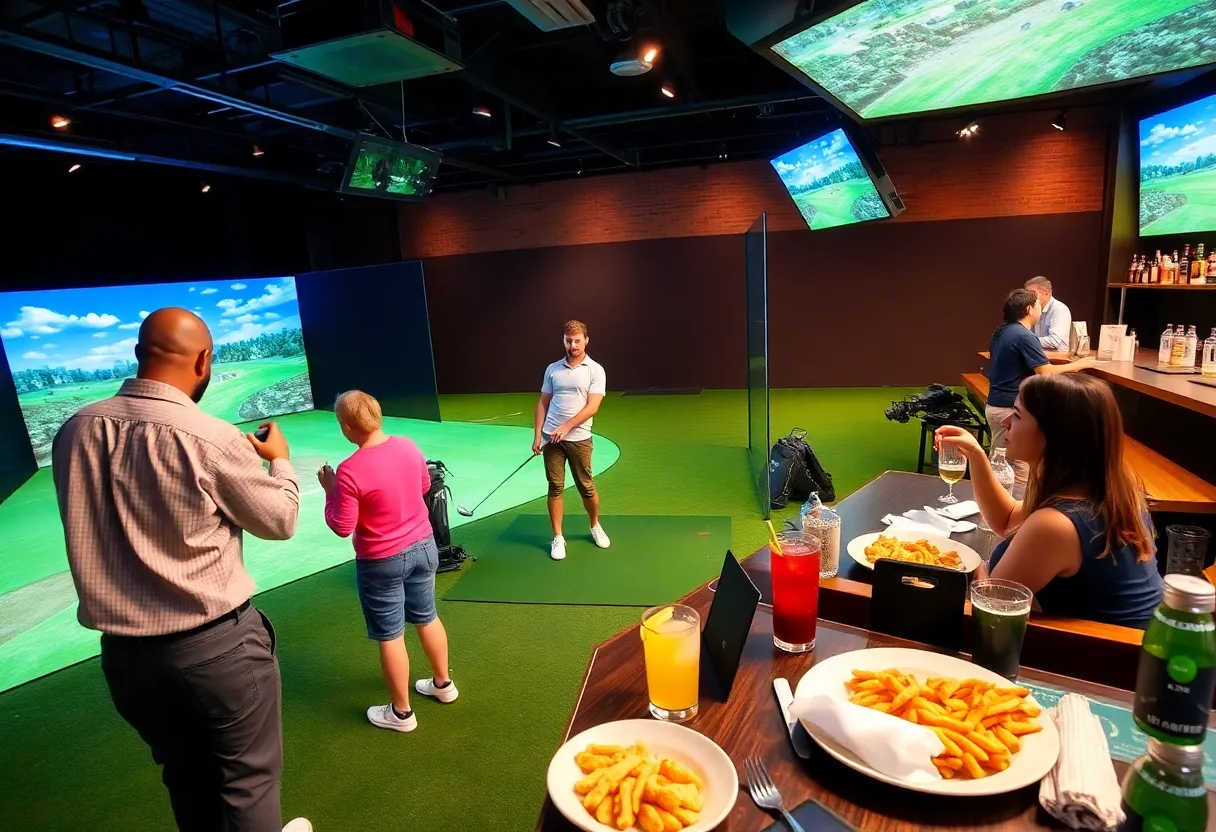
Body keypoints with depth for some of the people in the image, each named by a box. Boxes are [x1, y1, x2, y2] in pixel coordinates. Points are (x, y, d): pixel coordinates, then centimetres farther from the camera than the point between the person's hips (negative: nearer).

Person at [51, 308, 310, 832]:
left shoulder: (74, 431, -5)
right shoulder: (210, 438, -21)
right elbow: (280, 520, -7)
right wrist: (279, 461, 10)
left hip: (123, 650, 6)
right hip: (217, 644, -5)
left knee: (184, 776, 26)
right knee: (248, 778, 16)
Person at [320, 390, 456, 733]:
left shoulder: (350, 470, -25)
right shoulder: (408, 446, -7)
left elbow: (342, 527, -16)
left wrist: (330, 490, -5)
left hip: (382, 563, -6)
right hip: (424, 547, 6)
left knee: (390, 637, 11)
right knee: (427, 618, 23)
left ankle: (401, 712, 28)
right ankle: (443, 684, 41)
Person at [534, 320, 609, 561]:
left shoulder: (595, 370, -3)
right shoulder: (552, 369, 7)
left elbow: (592, 407, -11)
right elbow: (543, 403, 10)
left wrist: (566, 427, -19)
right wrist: (537, 435, 2)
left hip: (579, 438, -2)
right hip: (551, 438, 2)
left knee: (586, 487, 8)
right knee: (555, 488, 4)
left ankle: (595, 526, 33)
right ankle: (558, 538, 15)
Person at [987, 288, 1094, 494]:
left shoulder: (1002, 331, 11)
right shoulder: (1024, 336, -17)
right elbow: (1046, 373, -21)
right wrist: (1078, 365, -7)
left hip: (995, 405, 10)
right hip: (1011, 409, -10)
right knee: (1022, 467, -2)